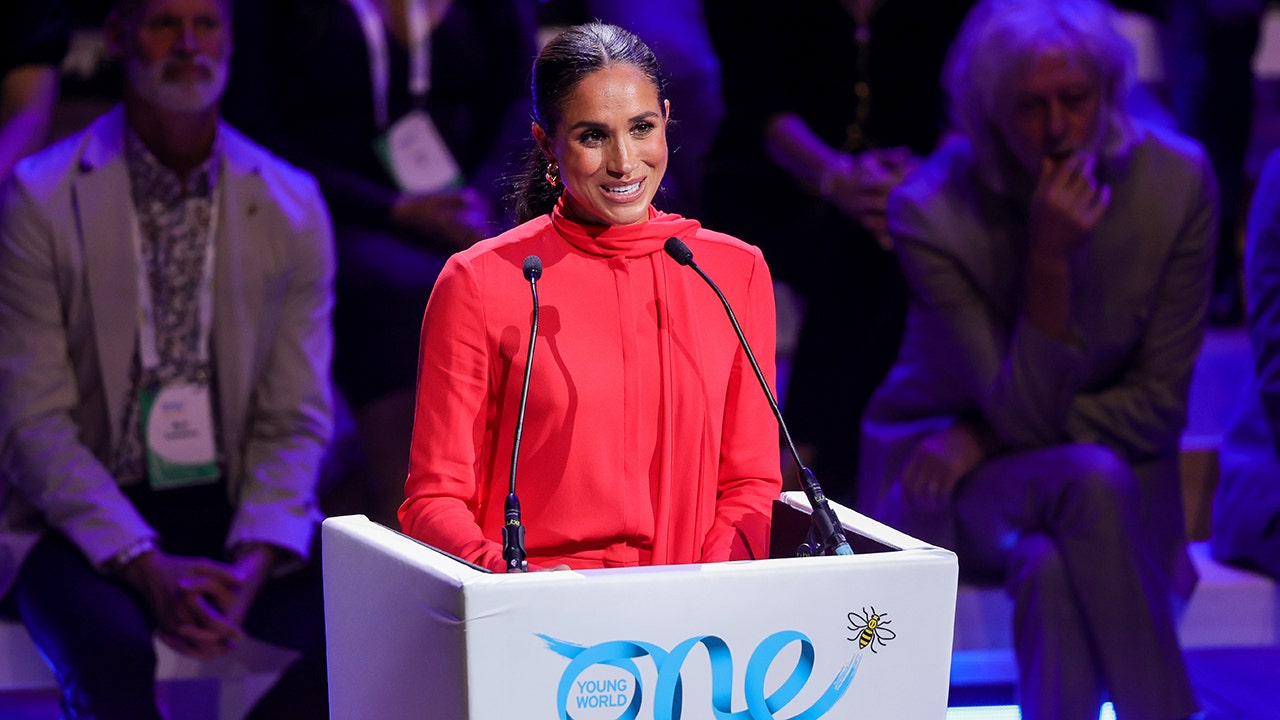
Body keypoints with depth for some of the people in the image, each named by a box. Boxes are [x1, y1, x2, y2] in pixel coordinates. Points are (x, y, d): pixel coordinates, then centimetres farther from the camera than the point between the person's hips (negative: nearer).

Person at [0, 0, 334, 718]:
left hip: (236, 506, 3)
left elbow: (296, 421, 2)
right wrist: (146, 566, -22)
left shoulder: (293, 206, 3)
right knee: (111, 648, -35)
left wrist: (254, 562, -17)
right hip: (82, 516, -3)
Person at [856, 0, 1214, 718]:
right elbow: (1027, 419, -20)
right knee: (1089, 481, -34)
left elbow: (1160, 402, -7)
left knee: (1053, 570, -34)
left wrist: (986, 439, -14)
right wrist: (1049, 259, -32)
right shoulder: (932, 213, -18)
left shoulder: (1177, 180, -12)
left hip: (1112, 462, 1)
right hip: (946, 481, -1)